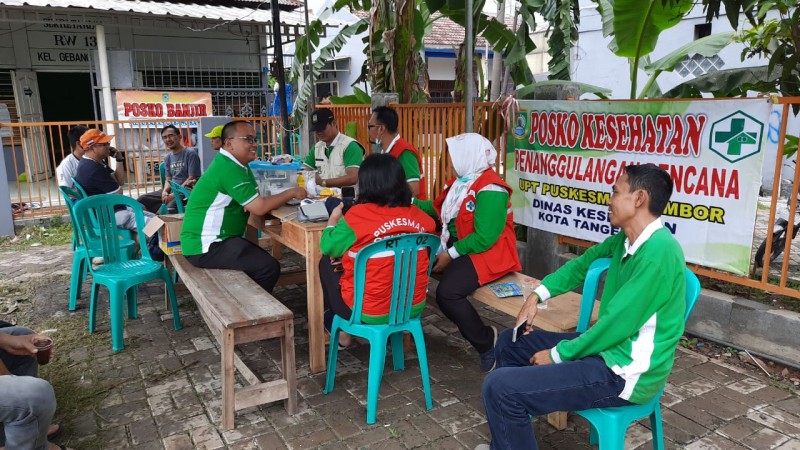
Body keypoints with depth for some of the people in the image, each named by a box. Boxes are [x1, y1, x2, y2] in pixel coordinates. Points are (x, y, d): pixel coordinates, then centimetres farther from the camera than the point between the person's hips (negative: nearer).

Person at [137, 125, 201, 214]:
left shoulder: (190, 153, -4)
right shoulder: (168, 157, 17)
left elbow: (192, 179, -10)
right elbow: (168, 179, 17)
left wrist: (174, 194, -17)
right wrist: (165, 191, -7)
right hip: (171, 190, 7)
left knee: (171, 207, -37)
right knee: (142, 200, -11)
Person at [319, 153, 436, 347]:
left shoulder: (357, 215, -17)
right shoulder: (417, 214, -5)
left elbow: (328, 248, -2)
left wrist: (333, 220, 19)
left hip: (370, 312, -5)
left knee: (327, 263, 20)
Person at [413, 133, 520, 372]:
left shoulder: (490, 190, -18)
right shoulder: (460, 180, 9)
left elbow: (484, 238, -23)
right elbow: (438, 209, 19)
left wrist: (451, 254, -20)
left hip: (488, 252, -9)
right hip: (456, 246, 9)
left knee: (447, 292, -29)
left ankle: (487, 341, -5)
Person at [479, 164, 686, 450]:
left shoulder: (658, 251, -24)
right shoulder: (626, 239, 5)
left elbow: (618, 323, -24)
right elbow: (583, 264, 20)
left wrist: (558, 354, -12)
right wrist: (536, 296, 6)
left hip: (625, 373, -10)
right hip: (609, 347, 10)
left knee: (499, 387, -21)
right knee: (510, 342, 17)